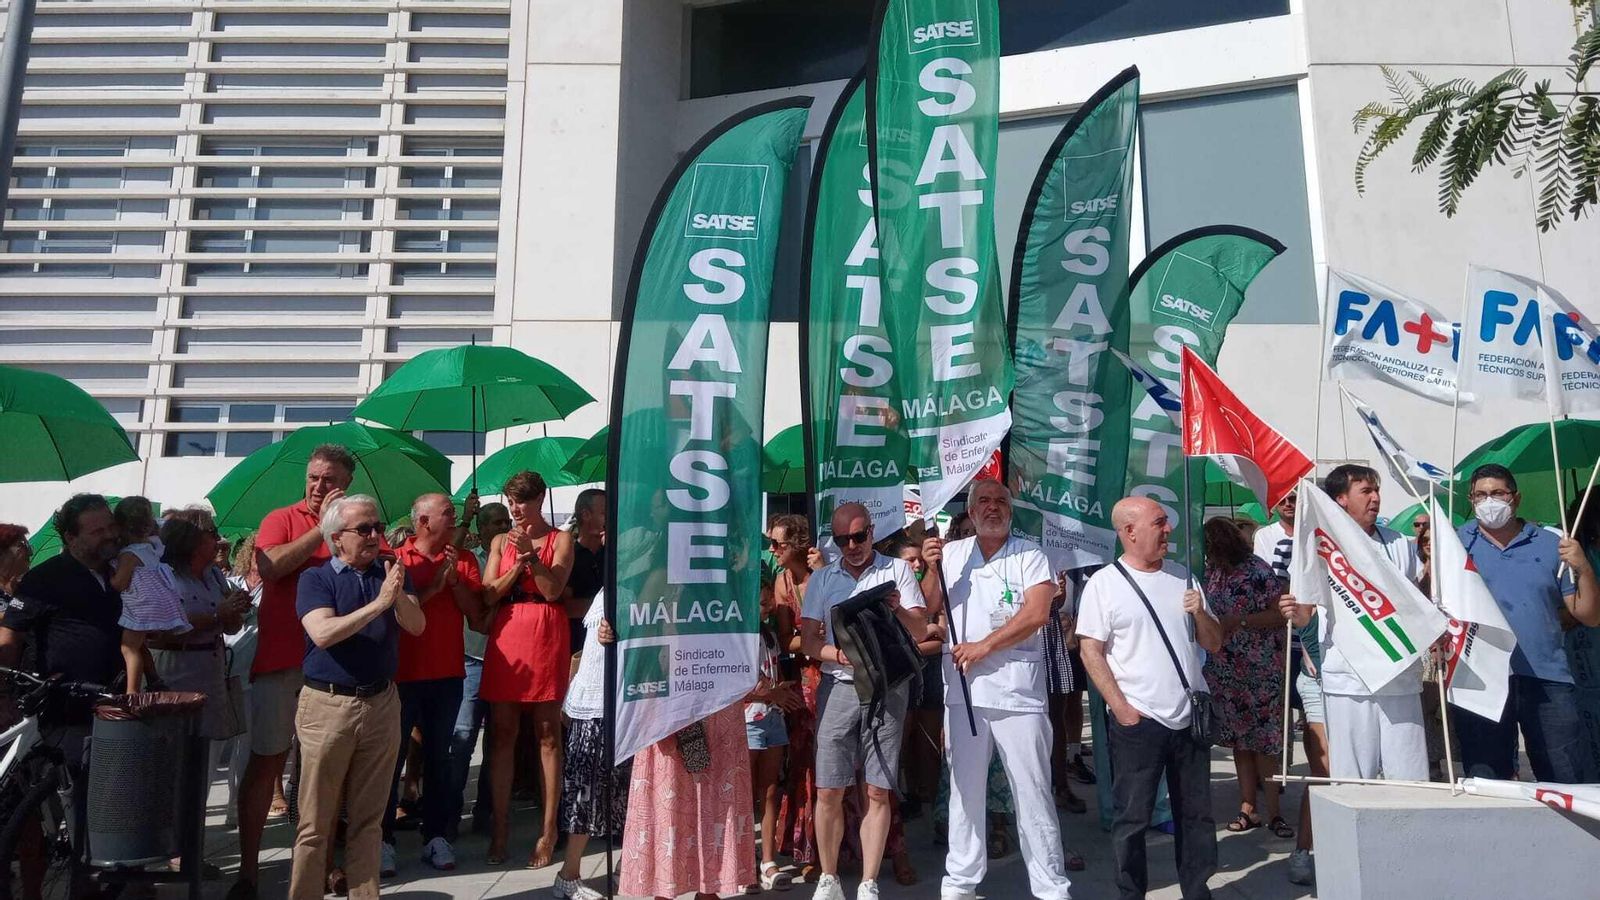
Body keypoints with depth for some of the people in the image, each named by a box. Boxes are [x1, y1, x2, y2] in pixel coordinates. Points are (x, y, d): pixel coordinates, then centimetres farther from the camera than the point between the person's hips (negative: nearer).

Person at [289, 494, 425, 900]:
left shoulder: (392, 573, 7)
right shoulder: (315, 579, -3)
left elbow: (417, 626, -5)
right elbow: (322, 633, -19)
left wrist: (399, 595, -24)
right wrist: (378, 604, -24)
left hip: (382, 703, 3)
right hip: (327, 705, -3)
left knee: (368, 819, 12)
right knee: (316, 822, 4)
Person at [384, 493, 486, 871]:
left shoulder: (464, 560, 6)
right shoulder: (397, 558, -4)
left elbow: (477, 613, 1)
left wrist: (455, 581, -11)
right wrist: (434, 585, -16)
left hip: (448, 673, 3)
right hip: (402, 672, -3)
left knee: (438, 755, 9)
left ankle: (436, 835, 16)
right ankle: (383, 837, 14)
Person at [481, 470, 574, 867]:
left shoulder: (561, 539, 5)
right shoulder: (501, 541, 15)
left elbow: (552, 590, -6)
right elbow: (489, 595, 4)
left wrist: (531, 555, -16)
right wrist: (518, 563, -9)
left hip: (546, 636, -3)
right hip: (506, 636, 4)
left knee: (547, 734, 1)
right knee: (502, 733, 5)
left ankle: (548, 831, 6)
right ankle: (500, 827, 14)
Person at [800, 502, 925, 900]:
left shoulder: (897, 570, 5)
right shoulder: (822, 579, 11)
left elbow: (921, 630, 2)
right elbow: (808, 640, 6)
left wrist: (898, 609, -19)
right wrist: (839, 654, -14)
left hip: (888, 687, -1)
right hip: (838, 687, 2)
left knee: (878, 791, 2)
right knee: (829, 791, 1)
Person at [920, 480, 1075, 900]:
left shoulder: (1030, 555, -1)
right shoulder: (951, 553, 9)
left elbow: (1036, 614, -12)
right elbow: (927, 610, 9)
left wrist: (984, 646, -13)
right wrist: (931, 569, -7)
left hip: (1018, 690, -3)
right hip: (963, 687, 3)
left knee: (1033, 791, 4)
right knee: (964, 788, 12)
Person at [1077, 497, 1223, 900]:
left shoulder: (1182, 576, 9)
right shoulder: (1104, 583, -5)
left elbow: (1214, 644, 13)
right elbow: (1090, 652, -8)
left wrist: (1199, 613, -6)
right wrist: (1121, 707, -14)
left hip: (1190, 716, 5)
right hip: (1136, 720, -5)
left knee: (1196, 814, 14)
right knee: (1133, 817, 3)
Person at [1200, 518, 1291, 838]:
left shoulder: (1256, 572, -13)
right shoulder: (1212, 571, 7)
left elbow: (1282, 614, -15)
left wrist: (1238, 621, -21)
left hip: (1260, 670, -6)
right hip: (1225, 670, 6)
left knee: (1263, 741, -2)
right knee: (1239, 738, 11)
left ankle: (1273, 812, 7)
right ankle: (1248, 808, 18)